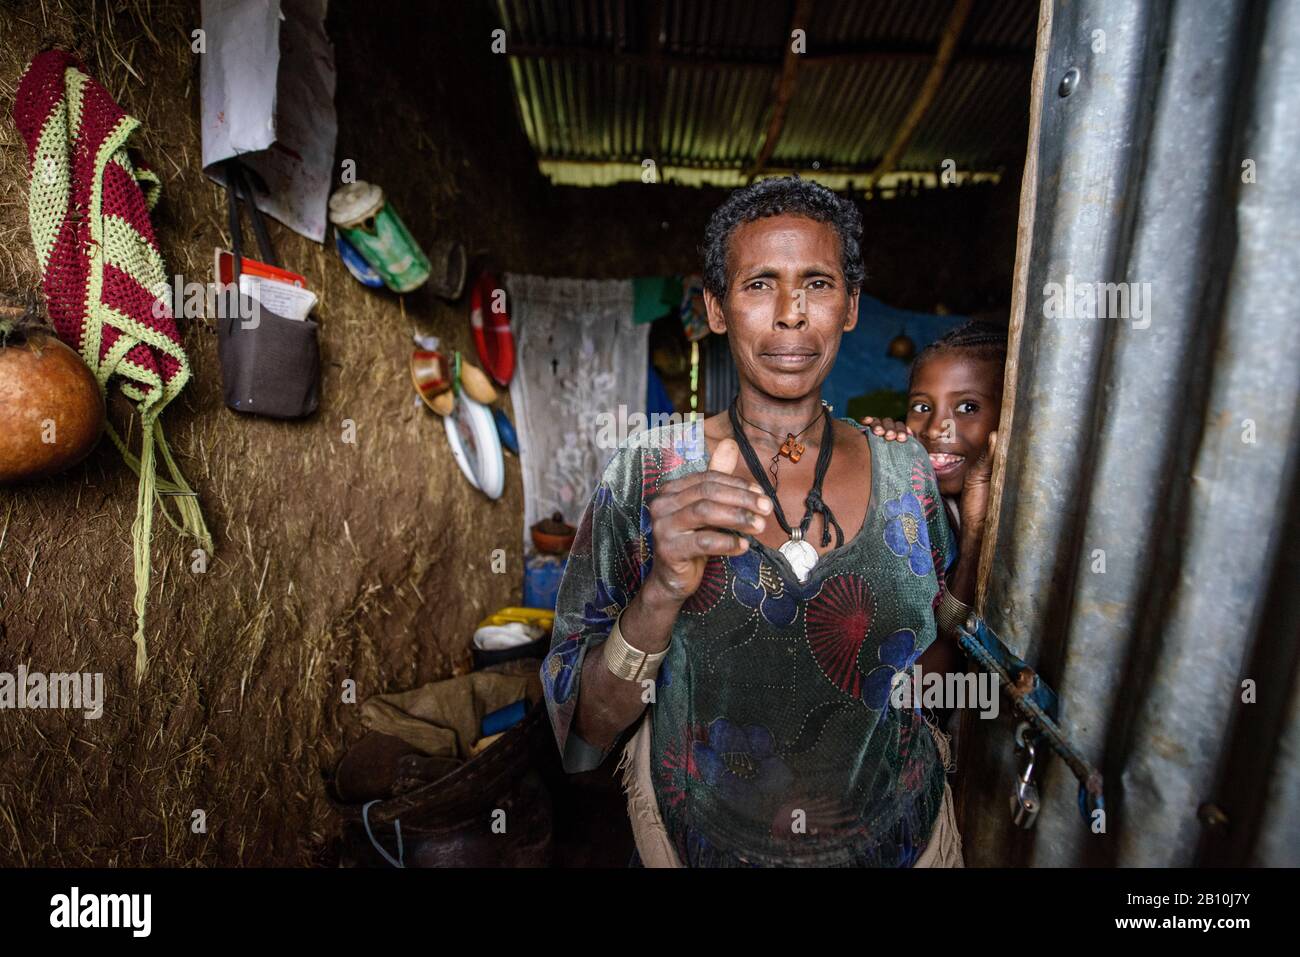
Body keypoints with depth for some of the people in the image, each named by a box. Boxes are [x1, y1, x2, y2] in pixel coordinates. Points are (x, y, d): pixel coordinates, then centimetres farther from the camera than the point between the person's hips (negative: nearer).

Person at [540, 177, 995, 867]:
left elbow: (930, 664, 1)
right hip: (703, 839, -1)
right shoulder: (646, 476, -17)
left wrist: (977, 533, -12)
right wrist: (662, 593, -33)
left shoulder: (905, 469, -9)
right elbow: (585, 729, -17)